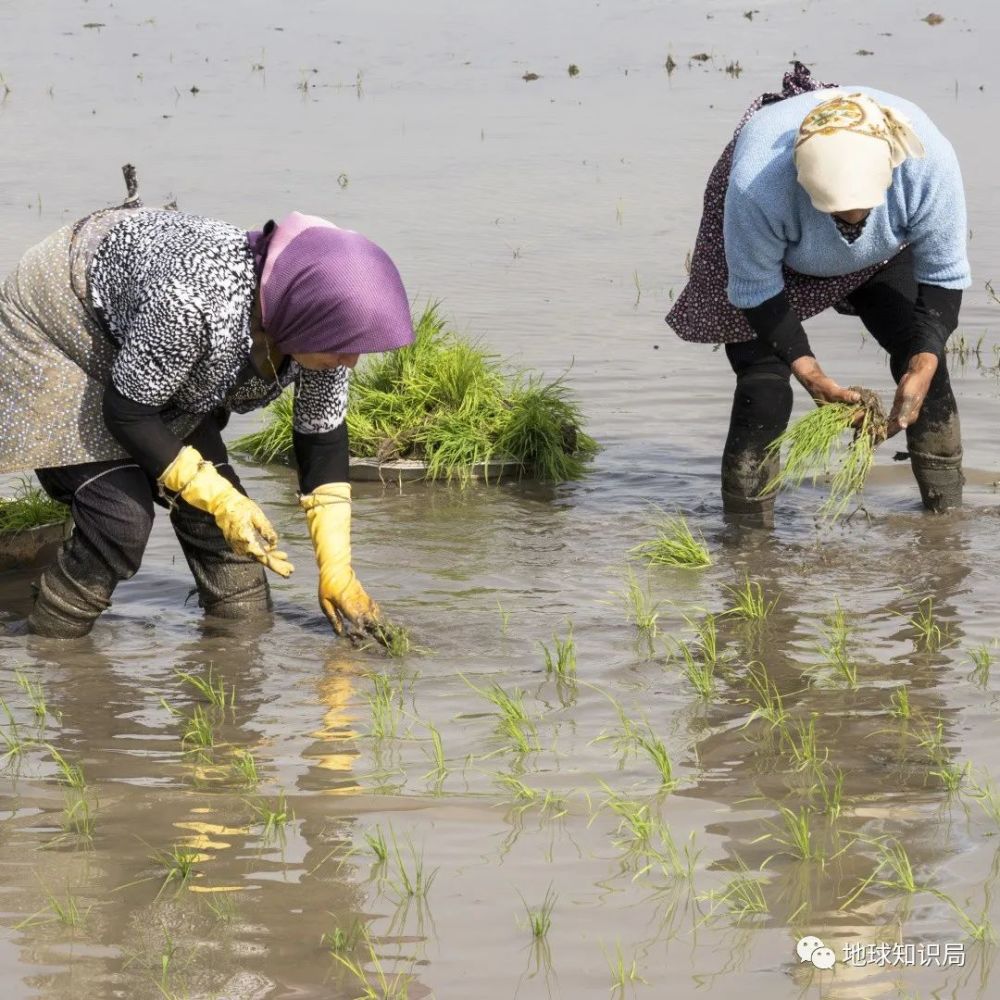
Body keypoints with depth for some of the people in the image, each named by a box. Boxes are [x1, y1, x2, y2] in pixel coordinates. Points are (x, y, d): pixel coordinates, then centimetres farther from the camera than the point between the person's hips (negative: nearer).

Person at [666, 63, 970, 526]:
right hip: (773, 251, -2)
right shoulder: (757, 186, -46)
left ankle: (947, 514, 13)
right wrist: (810, 374, -33)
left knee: (920, 353, -5)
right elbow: (756, 291, -27)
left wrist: (923, 366, -38)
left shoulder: (930, 162, -40)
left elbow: (944, 276, -25)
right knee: (763, 379, -16)